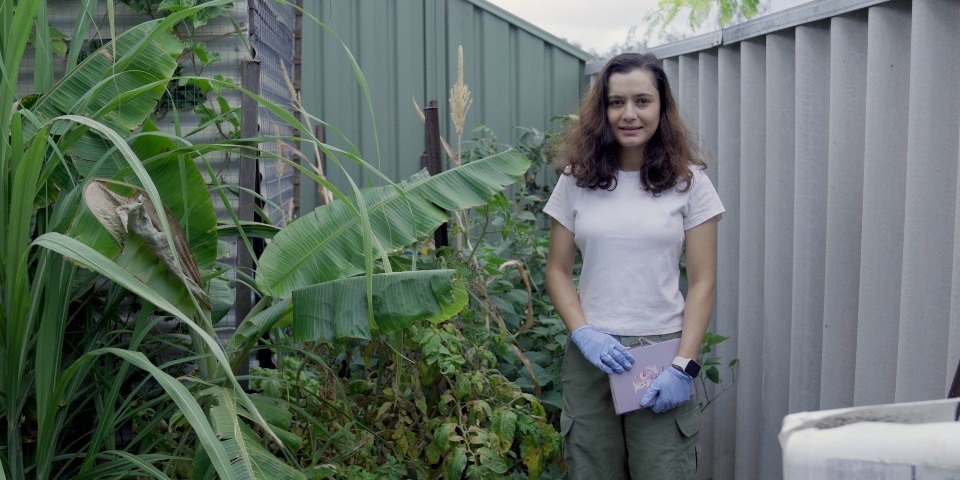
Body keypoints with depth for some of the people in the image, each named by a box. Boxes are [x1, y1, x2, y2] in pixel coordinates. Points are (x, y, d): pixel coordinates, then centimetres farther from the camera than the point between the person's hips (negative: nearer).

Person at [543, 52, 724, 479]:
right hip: (591, 354, 1)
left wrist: (684, 365, -9)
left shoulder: (688, 182, 1)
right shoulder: (576, 180, 5)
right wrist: (584, 335, -9)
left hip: (662, 354, -1)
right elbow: (557, 271, 6)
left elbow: (701, 283, -1)